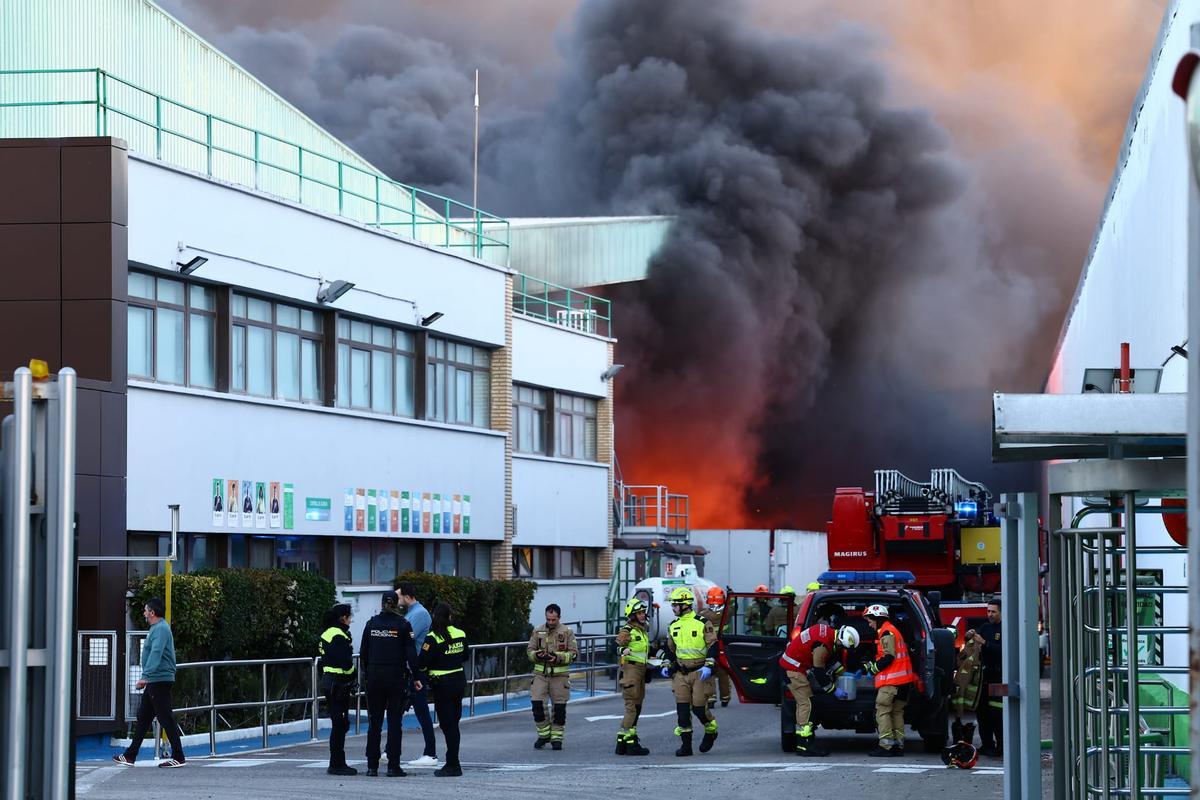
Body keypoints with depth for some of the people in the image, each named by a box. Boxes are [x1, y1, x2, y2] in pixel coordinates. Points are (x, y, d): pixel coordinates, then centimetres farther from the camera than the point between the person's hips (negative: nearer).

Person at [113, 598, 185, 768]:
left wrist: (145, 676, -38)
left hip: (160, 680, -11)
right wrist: (146, 677, 30)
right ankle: (130, 756, 17)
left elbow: (155, 653, -29)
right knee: (143, 717, 13)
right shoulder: (156, 628, 18)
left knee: (166, 719, -8)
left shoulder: (161, 629, -16)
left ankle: (178, 758, -6)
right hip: (153, 682, 11)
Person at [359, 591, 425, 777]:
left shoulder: (371, 624, 3)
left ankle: (372, 766, 8)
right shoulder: (403, 625, -6)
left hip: (374, 677, 3)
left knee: (374, 722, 8)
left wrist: (365, 673, 18)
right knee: (395, 722, 1)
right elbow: (411, 654, -7)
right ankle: (393, 766, -2)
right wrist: (416, 677, 0)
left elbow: (363, 652, 8)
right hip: (396, 677, -3)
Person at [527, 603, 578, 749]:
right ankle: (544, 735, 7)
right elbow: (529, 650, 11)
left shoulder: (567, 632, 1)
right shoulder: (538, 631, 8)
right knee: (537, 704, -9)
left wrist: (558, 657, -18)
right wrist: (537, 655, -13)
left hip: (560, 675, -1)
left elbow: (574, 653, -2)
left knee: (559, 708, 2)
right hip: (540, 674, 1)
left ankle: (557, 738, 13)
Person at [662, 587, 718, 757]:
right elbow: (670, 649, 24)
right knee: (682, 708, -2)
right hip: (680, 673, 5)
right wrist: (667, 666, 13)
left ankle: (711, 731, 22)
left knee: (699, 707, -7)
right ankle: (686, 744, 2)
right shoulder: (673, 626, 12)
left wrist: (709, 666, -18)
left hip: (699, 672, -5)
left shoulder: (702, 623, -7)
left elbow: (713, 646, -8)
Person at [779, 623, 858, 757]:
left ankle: (803, 744, 13)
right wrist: (834, 690, -11)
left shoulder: (828, 631, 1)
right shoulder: (822, 644, -28)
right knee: (806, 704, -12)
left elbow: (830, 657, 20)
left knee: (803, 704, 11)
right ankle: (805, 745, -15)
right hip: (793, 669, -10)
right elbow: (819, 672, -21)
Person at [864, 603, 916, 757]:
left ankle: (886, 746, -14)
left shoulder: (886, 632, -10)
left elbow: (889, 657, -18)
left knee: (882, 711, -9)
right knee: (896, 712, 11)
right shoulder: (892, 631, 22)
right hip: (903, 680, 10)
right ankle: (898, 746, 10)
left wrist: (874, 668, -7)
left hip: (891, 680, -10)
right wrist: (872, 664, 16)